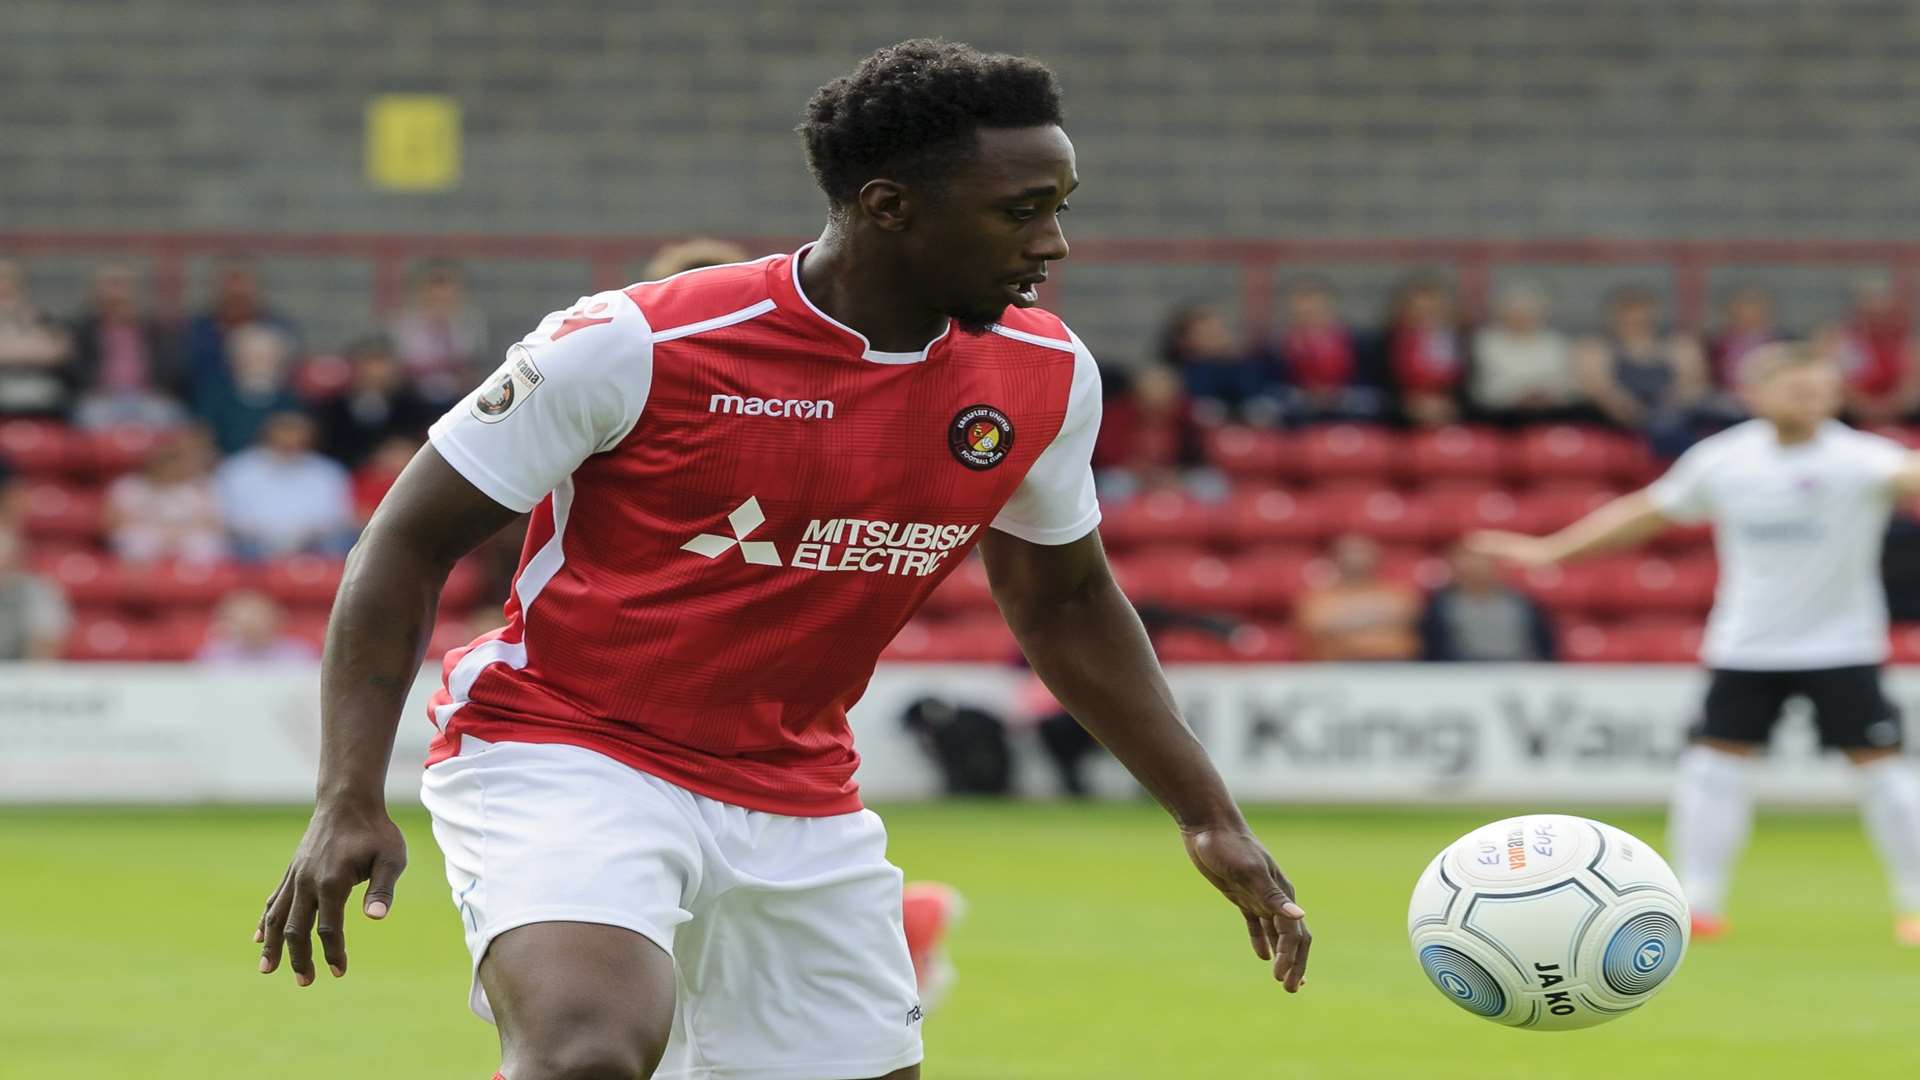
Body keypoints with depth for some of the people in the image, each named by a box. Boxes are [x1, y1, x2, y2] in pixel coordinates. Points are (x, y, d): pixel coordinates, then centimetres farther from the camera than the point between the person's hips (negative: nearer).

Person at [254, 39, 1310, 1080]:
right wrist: (348, 796, -19)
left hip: (799, 803, 6)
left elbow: (1063, 601, 17)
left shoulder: (1045, 377, -2)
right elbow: (407, 543, -10)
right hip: (562, 754, -6)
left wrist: (1208, 815, 15)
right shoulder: (630, 345, -18)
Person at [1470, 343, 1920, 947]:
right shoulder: (1722, 461, -2)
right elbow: (1646, 513, 11)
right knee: (1713, 761, -3)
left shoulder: (1854, 456, -14)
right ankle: (1697, 904, 5)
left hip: (1840, 645, -3)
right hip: (1746, 643, 3)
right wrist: (1551, 550, 12)